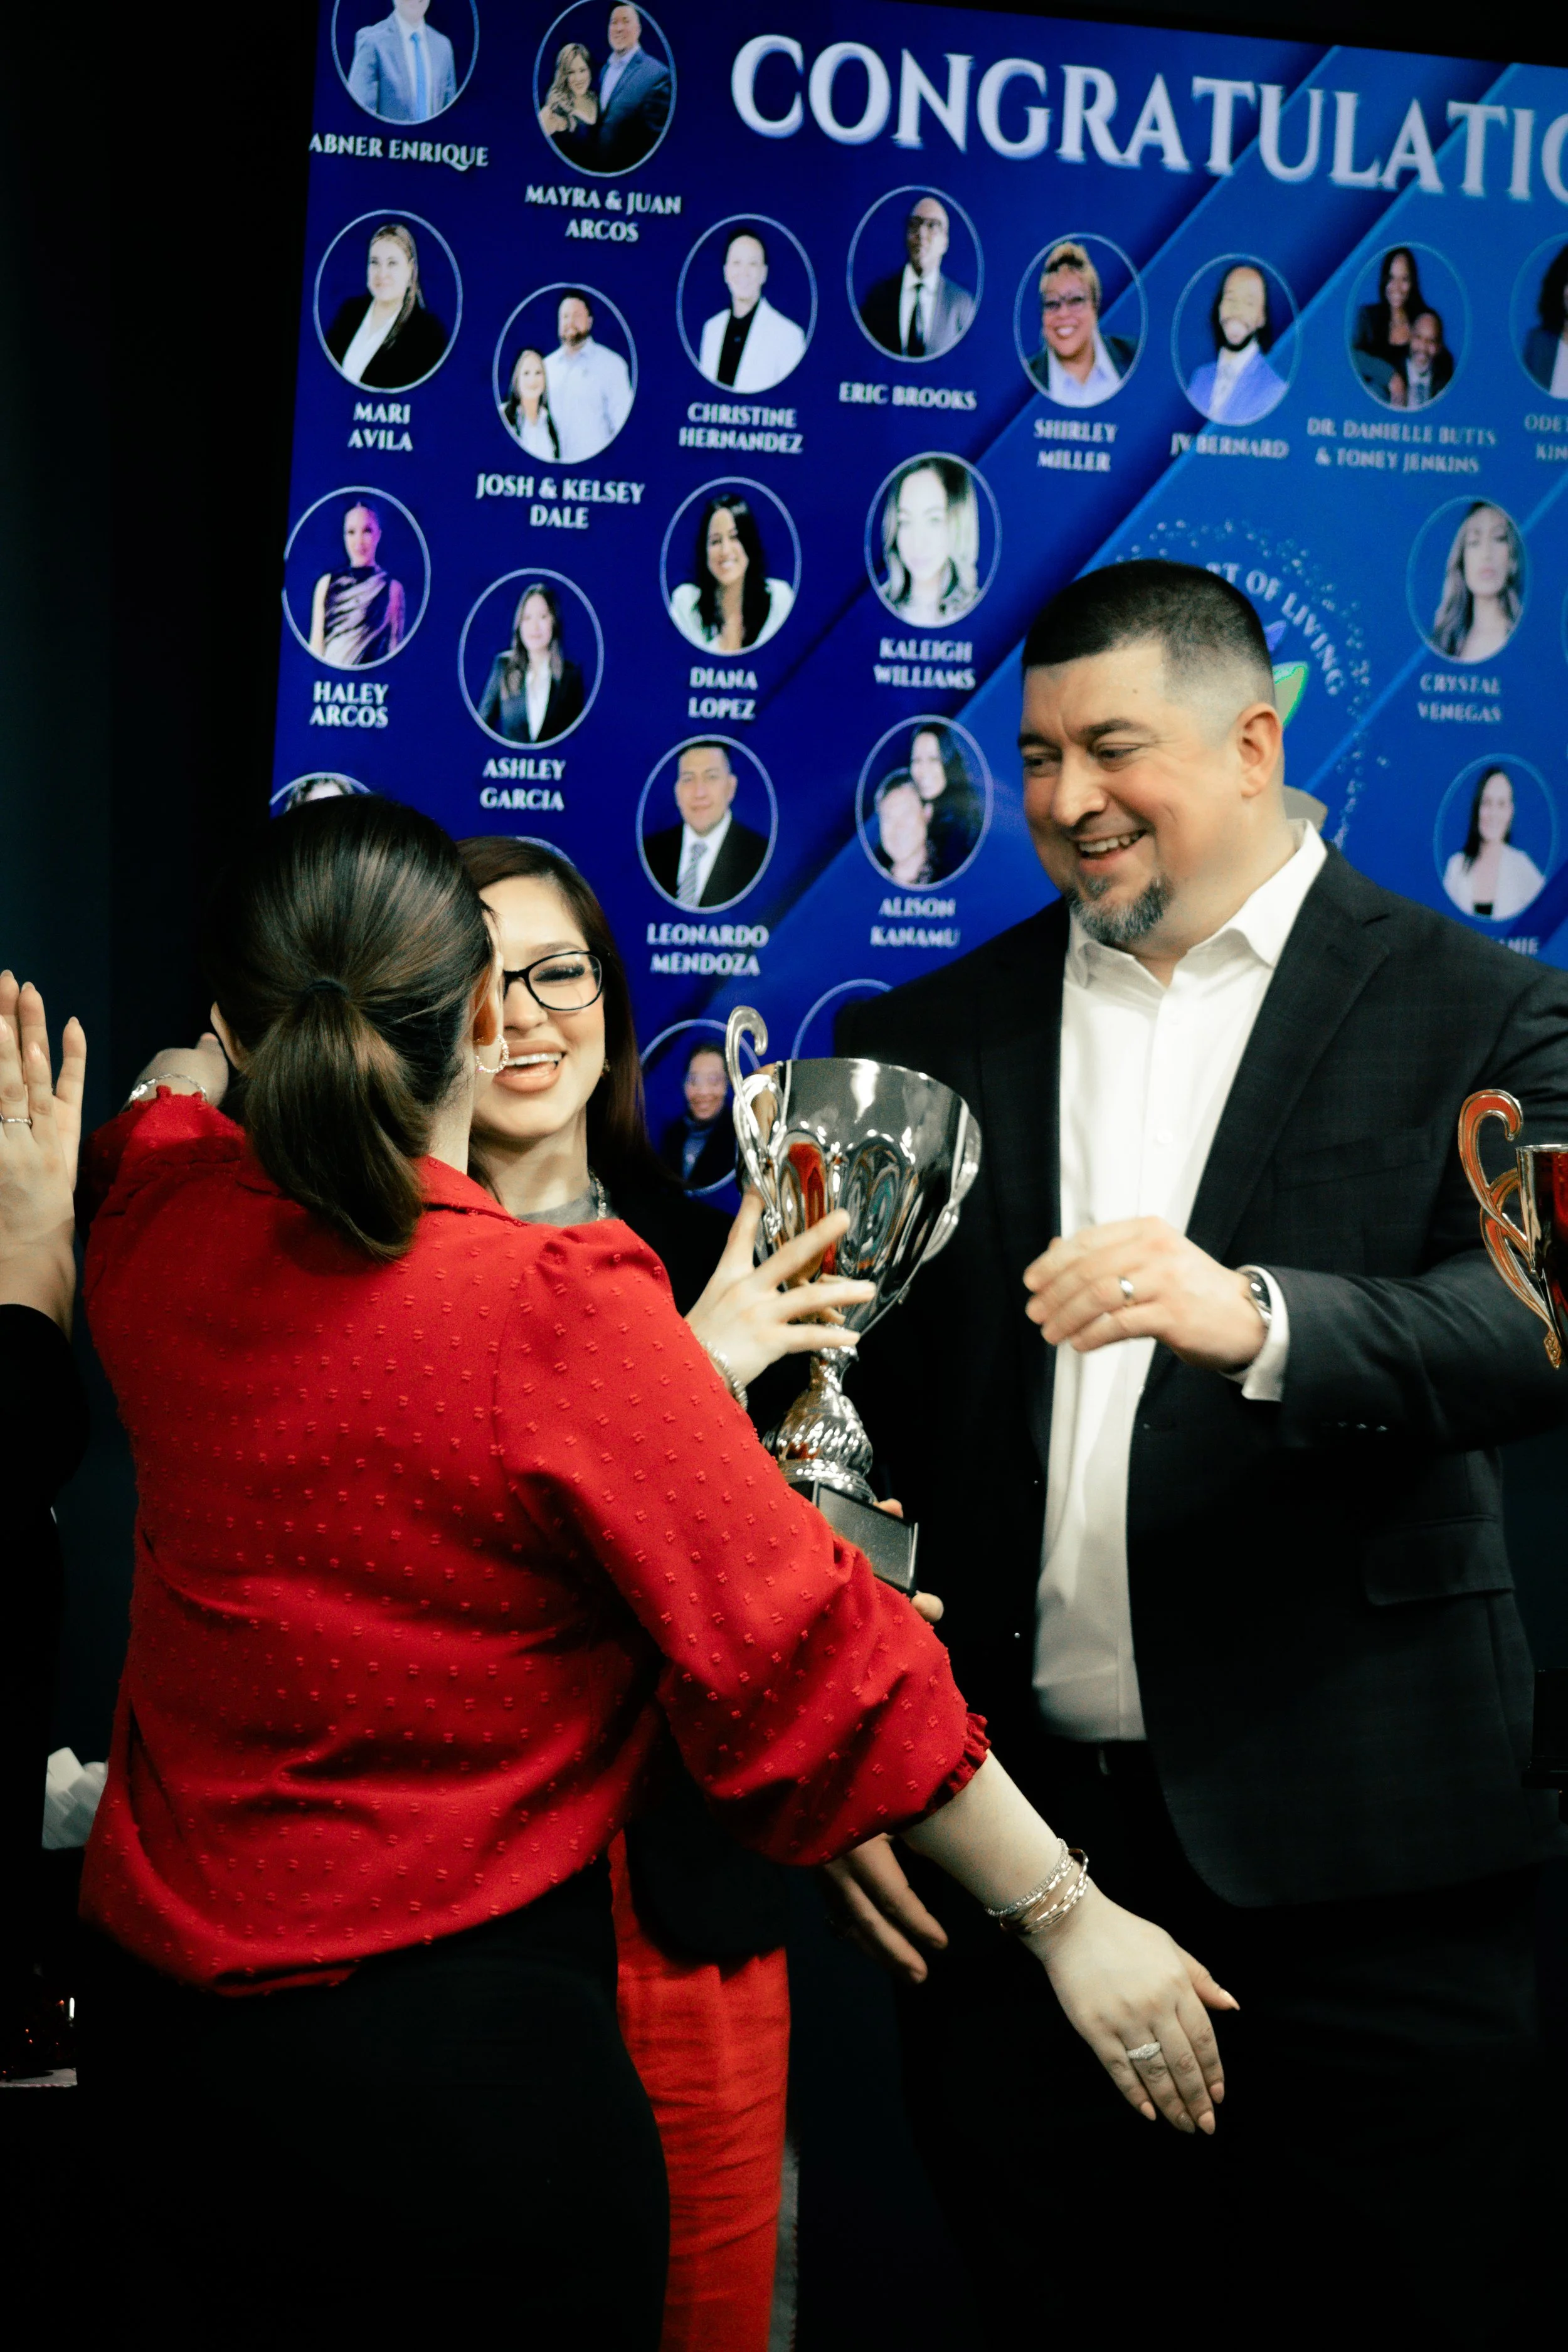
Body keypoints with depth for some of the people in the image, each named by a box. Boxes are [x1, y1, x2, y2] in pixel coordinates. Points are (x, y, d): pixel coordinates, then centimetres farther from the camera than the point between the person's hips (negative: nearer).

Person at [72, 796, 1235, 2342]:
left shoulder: (157, 1226, -6)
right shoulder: (560, 1314, -22)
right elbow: (801, 1649, -19)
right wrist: (1068, 1917, -10)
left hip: (156, 2015, 6)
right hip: (458, 2049, -6)